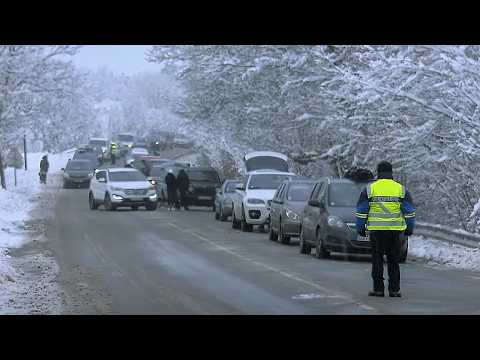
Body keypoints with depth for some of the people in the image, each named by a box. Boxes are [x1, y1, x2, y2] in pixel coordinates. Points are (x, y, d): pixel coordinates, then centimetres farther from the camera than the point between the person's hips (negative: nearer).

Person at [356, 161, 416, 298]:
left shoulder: (369, 189, 3)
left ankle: (378, 289, 1)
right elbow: (409, 212, 8)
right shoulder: (401, 189, 6)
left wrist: (360, 228, 11)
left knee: (377, 260, 3)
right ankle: (394, 290, 4)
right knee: (393, 261, 6)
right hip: (395, 230, 1)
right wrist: (409, 229, 15)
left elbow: (361, 211, 4)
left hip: (376, 230, -1)